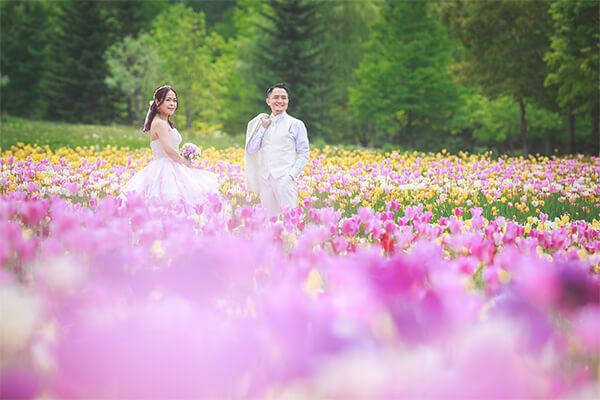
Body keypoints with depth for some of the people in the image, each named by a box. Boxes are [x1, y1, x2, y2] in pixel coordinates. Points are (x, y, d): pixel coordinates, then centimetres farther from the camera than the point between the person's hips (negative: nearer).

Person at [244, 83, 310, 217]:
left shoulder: (296, 125, 4)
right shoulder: (262, 122, 16)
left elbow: (303, 154, 3)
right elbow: (251, 150, 9)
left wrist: (292, 174, -10)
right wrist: (263, 127, 1)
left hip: (284, 178, -4)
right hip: (264, 179, 4)